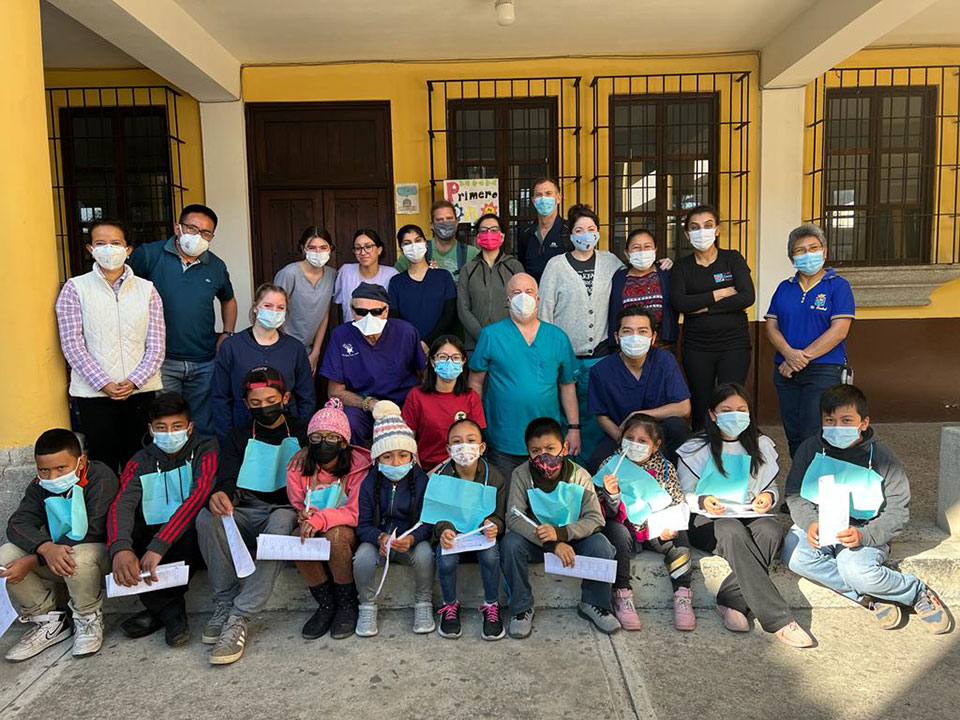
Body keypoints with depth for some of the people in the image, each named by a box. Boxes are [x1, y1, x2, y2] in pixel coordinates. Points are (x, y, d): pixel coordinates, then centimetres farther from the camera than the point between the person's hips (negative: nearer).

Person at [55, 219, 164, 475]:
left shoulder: (147, 289, 7)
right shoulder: (75, 288, 2)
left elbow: (157, 344, 2)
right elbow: (72, 344, -4)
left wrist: (134, 381, -10)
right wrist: (103, 383, -12)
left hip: (141, 390, 2)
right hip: (93, 392, -1)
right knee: (103, 462, 3)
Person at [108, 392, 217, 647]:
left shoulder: (204, 449, -6)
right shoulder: (140, 463, 5)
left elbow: (199, 495, -23)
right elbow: (121, 506, -13)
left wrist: (159, 546, -35)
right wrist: (120, 548, -35)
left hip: (191, 540, -4)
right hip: (153, 537, 4)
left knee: (198, 524, -35)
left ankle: (158, 609, -16)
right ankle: (170, 611, -15)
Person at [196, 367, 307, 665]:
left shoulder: (302, 432, 9)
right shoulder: (239, 436, 14)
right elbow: (227, 479, -1)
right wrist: (219, 494, -27)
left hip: (287, 509, -2)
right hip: (248, 512, 3)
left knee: (281, 522, -38)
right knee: (207, 517, -29)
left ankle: (239, 617, -37)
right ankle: (225, 603, -20)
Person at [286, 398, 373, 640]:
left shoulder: (358, 468, -15)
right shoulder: (298, 470, -4)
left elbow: (355, 513, -20)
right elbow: (297, 507, 4)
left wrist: (321, 518, -35)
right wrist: (304, 516, -22)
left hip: (348, 532, -3)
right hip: (312, 531, 3)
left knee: (335, 535, -35)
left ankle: (347, 604, -12)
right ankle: (326, 604, -8)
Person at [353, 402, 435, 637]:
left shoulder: (421, 481, -7)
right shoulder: (369, 483, -4)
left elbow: (428, 521, -10)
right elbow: (363, 524, -6)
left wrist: (412, 538, -31)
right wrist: (380, 538, -28)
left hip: (412, 540, -1)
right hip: (378, 540, 1)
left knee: (424, 554, -32)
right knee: (363, 557, -31)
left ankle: (423, 605, -5)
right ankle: (367, 607, -3)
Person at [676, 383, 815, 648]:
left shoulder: (761, 445, 13)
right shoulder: (695, 449, 3)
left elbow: (771, 487, 20)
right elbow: (681, 496, 5)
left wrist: (769, 496, -4)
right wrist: (702, 502, -17)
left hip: (749, 516, 3)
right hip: (706, 521, -3)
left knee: (771, 529, -33)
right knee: (732, 532, -38)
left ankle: (732, 601, -35)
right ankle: (779, 619, -41)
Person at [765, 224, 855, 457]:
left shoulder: (838, 286, 0)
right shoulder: (784, 288, 14)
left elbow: (838, 331, -10)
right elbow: (771, 326, 7)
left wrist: (803, 357, -13)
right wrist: (789, 354, -12)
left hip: (824, 370, -5)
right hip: (786, 373, 5)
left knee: (813, 438, -10)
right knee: (794, 437, 10)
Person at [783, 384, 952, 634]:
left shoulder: (882, 457, -4)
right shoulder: (811, 449, 1)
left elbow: (898, 512, -4)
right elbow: (794, 494, 3)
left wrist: (863, 536, -21)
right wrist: (810, 523, -18)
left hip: (864, 532, -3)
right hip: (819, 528, 3)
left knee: (856, 570, -33)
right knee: (794, 555, -28)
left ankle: (920, 592, -2)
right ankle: (873, 597, -15)